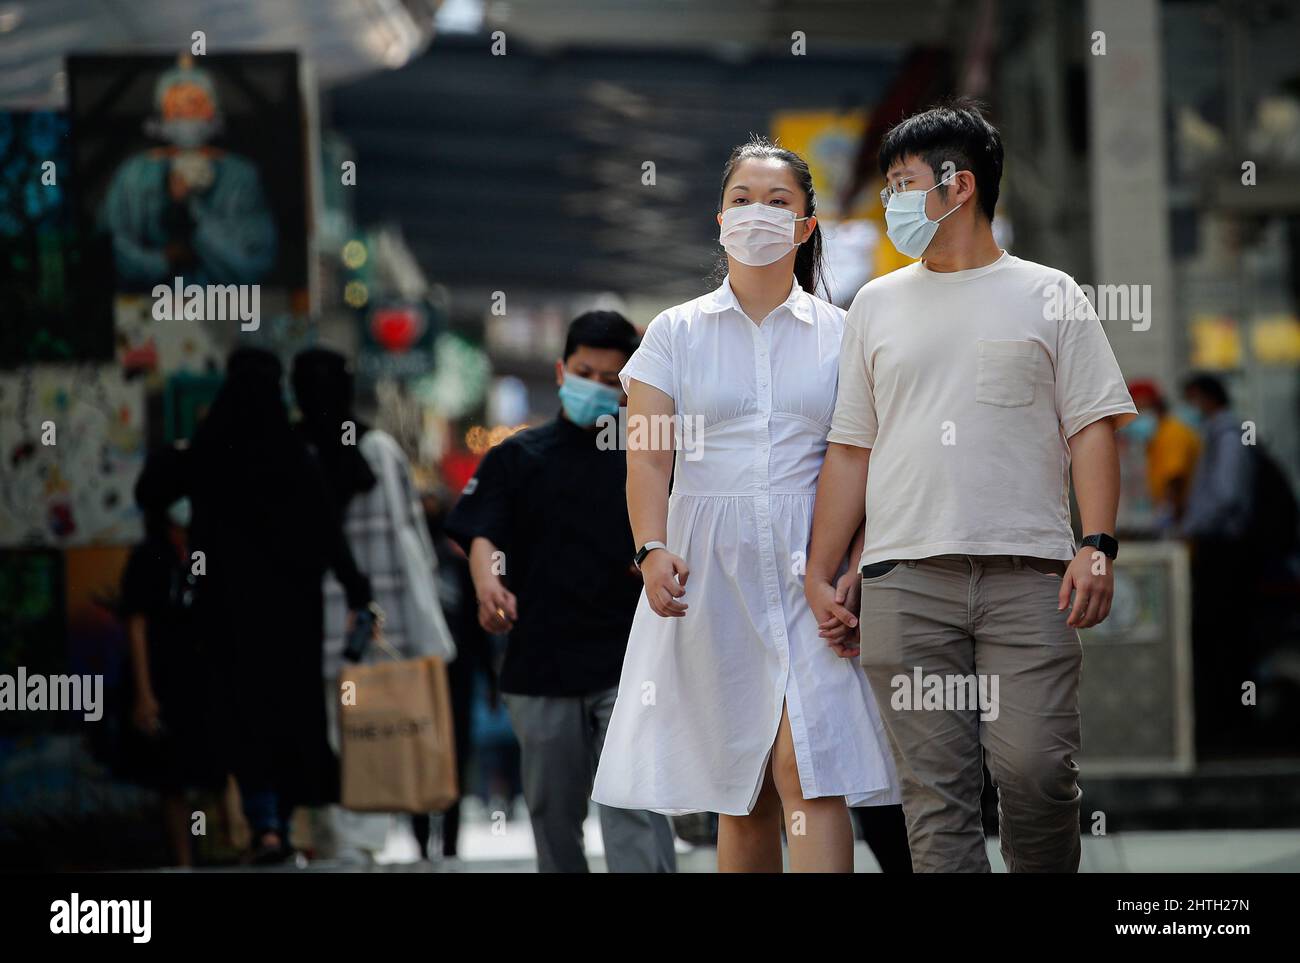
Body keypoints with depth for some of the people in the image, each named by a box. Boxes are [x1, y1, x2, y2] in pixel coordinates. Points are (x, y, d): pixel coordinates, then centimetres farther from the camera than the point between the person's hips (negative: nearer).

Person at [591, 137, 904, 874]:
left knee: (806, 770, -14)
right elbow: (647, 456, 2)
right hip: (711, 564, 1)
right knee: (738, 789, 4)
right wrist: (653, 549, -15)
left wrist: (856, 571, -10)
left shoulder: (840, 335, 9)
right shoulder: (676, 332, 11)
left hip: (809, 565, -1)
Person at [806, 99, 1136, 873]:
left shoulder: (1048, 297, 10)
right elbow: (851, 448, 18)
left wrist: (1098, 546, -9)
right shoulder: (878, 304, 18)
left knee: (1037, 770, -11)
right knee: (936, 787, -3)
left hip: (1028, 574, -3)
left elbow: (1092, 428, 4)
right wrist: (820, 573, 11)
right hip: (906, 578, 3)